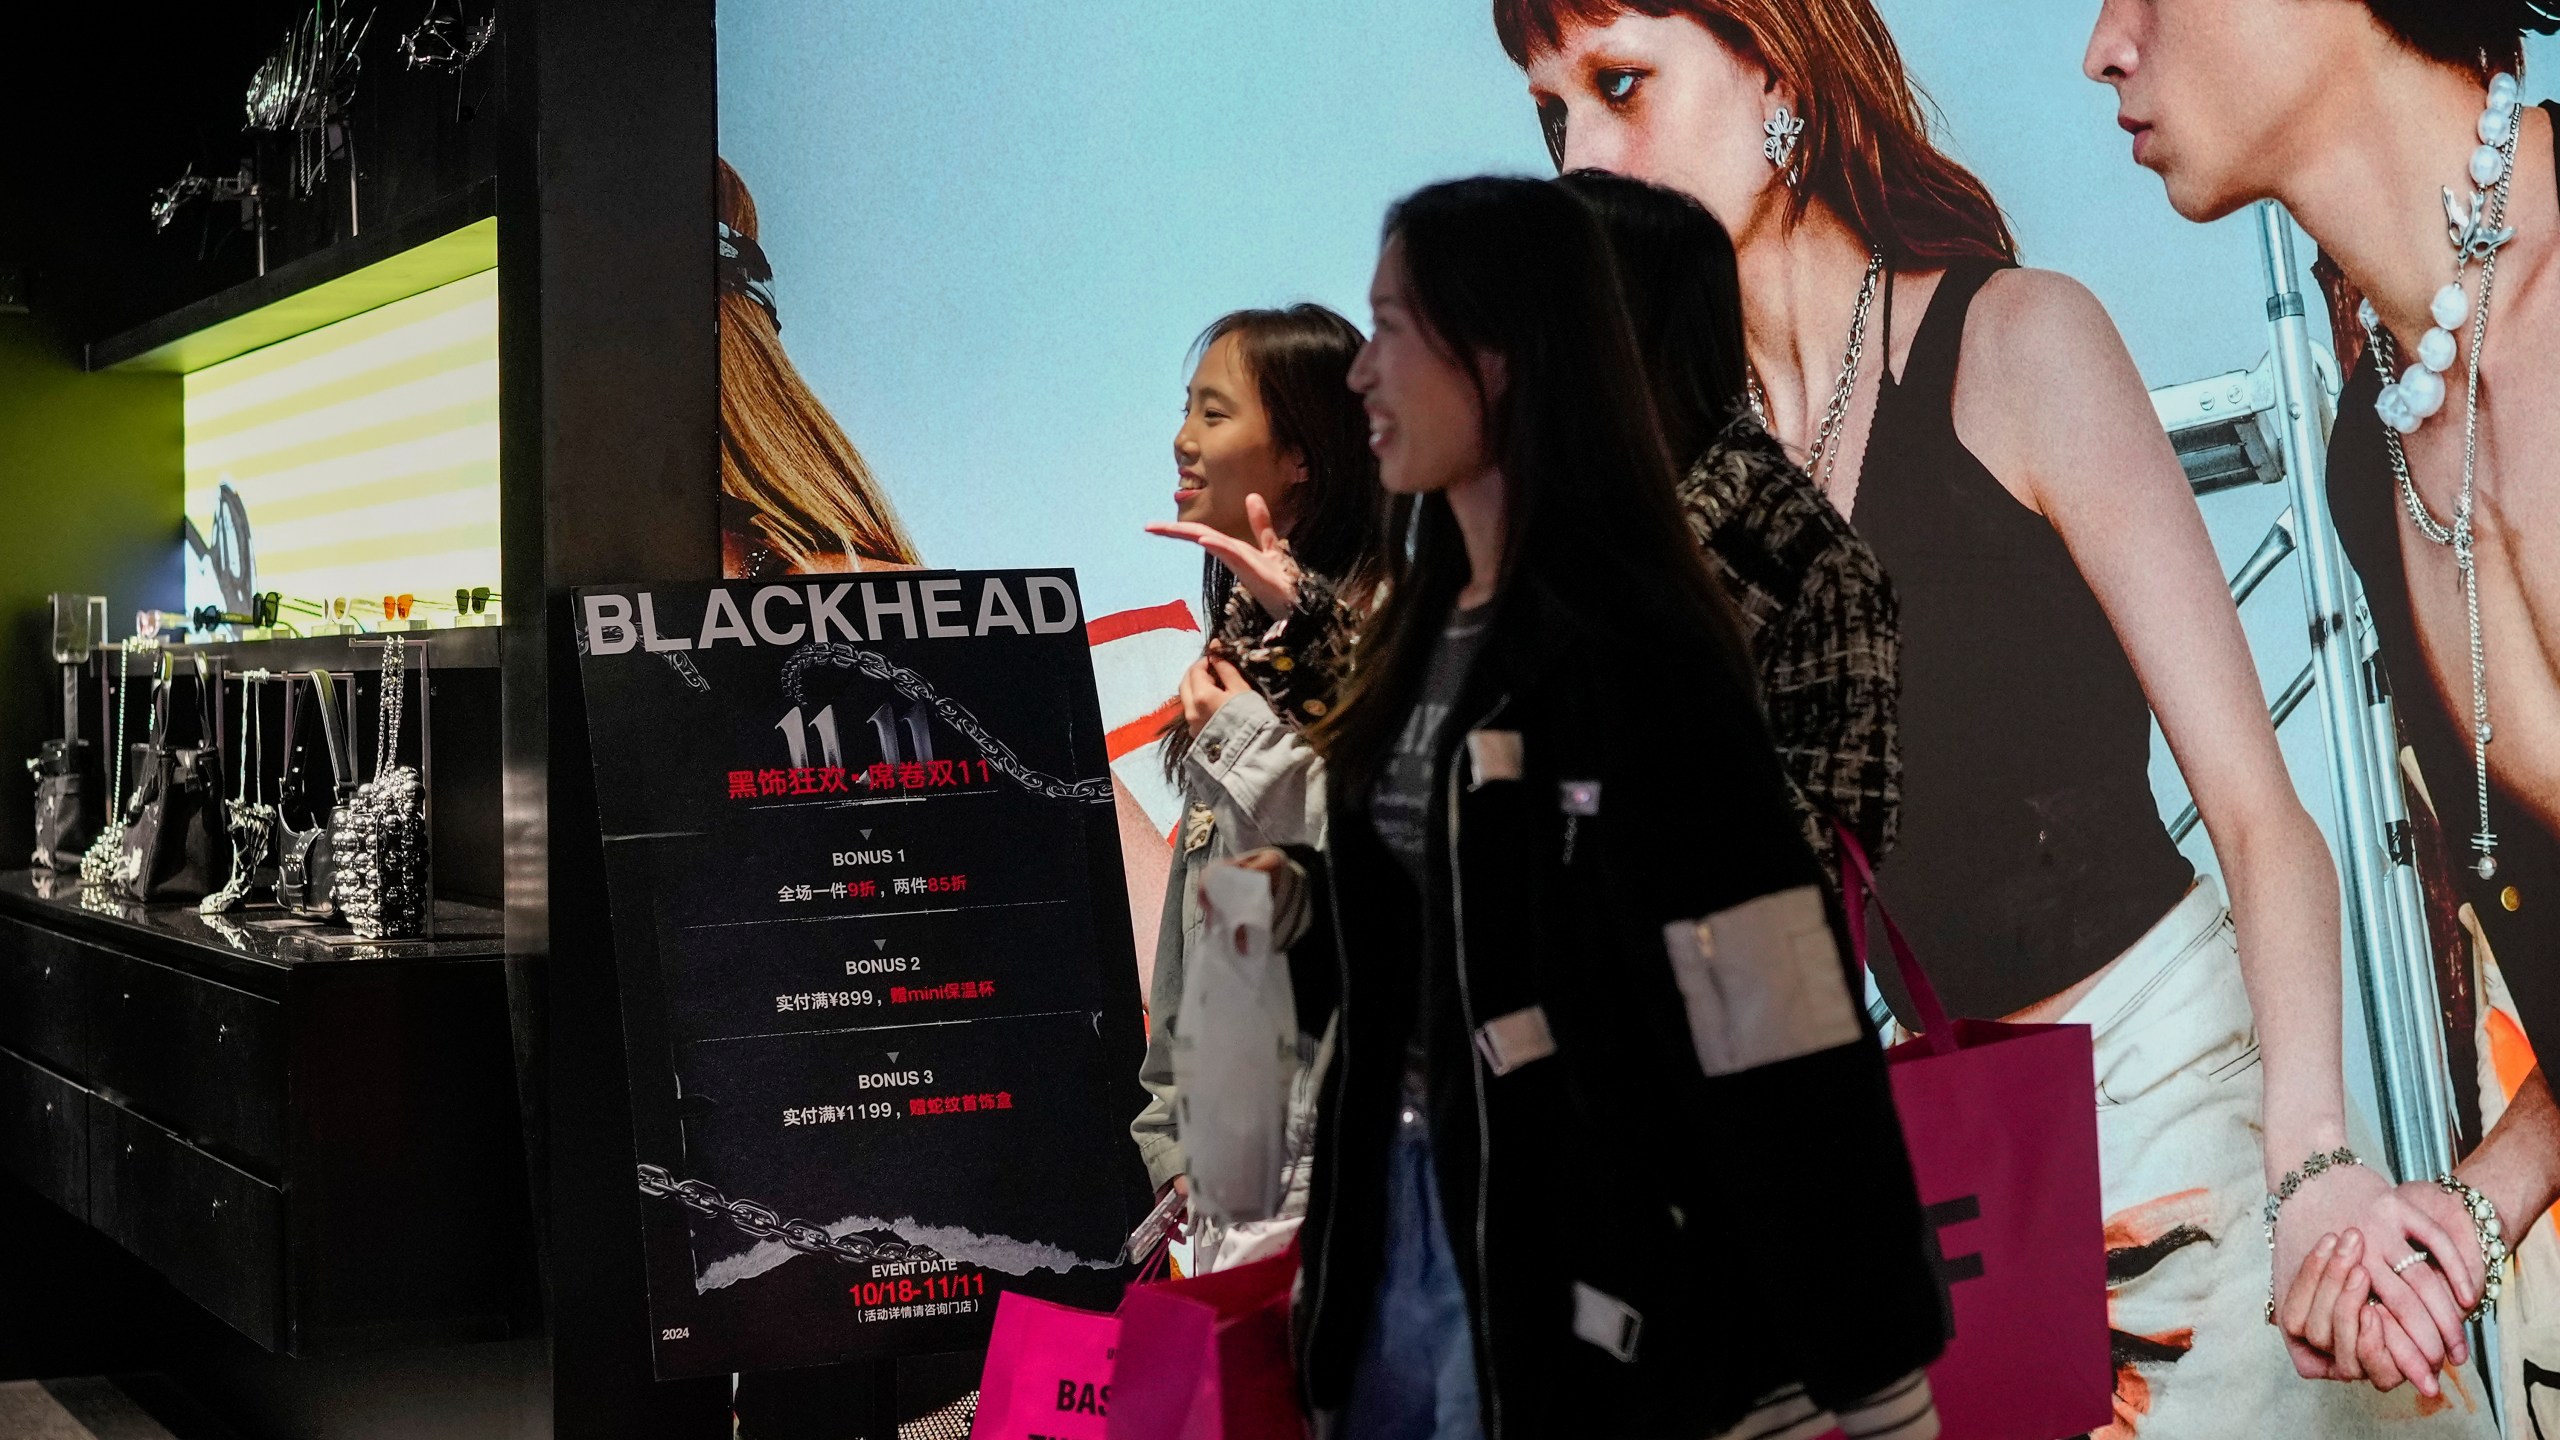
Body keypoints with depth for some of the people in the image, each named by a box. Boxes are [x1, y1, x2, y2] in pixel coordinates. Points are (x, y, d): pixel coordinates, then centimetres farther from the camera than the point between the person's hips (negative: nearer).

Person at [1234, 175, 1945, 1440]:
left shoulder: (1632, 649, -18)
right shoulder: (1421, 631, 8)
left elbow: (1779, 1025, -21)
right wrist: (1295, 905, 0)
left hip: (1580, 1254, -8)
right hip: (1400, 1208, 8)